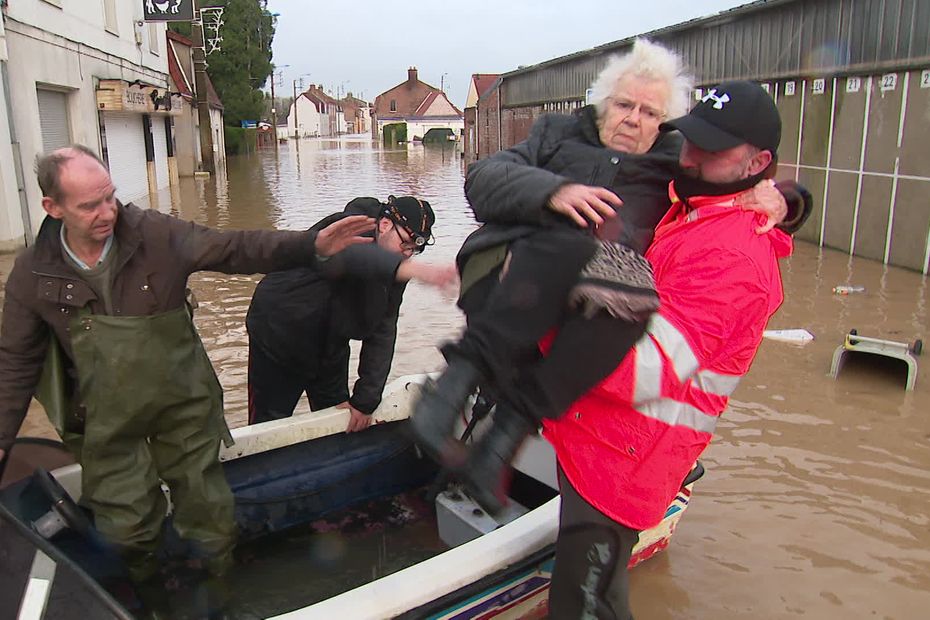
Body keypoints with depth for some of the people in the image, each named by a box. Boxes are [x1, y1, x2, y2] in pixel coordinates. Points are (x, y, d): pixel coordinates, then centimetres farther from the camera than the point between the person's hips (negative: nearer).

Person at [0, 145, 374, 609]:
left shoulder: (155, 234, -14)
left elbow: (234, 249, -15)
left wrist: (313, 245, -27)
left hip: (185, 406, -1)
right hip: (108, 423, 1)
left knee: (206, 513, 11)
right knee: (126, 524, 11)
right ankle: (147, 591, 44)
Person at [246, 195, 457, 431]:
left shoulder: (395, 269, -5)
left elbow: (383, 332, -6)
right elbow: (353, 256, -54)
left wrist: (365, 401, -11)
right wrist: (417, 270, -73)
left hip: (330, 346, 7)